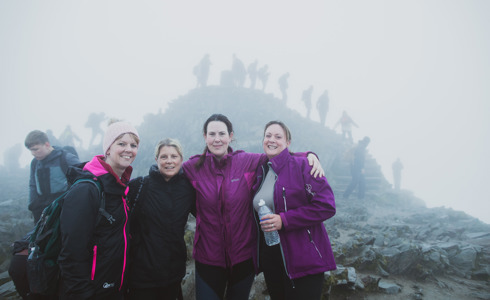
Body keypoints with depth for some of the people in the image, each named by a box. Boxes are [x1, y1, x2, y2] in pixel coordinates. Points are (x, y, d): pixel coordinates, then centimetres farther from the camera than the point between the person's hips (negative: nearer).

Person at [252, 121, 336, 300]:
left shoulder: (302, 165, -10)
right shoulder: (260, 170, 9)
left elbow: (326, 206, -18)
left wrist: (284, 220, -21)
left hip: (303, 259, -6)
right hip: (269, 256, 6)